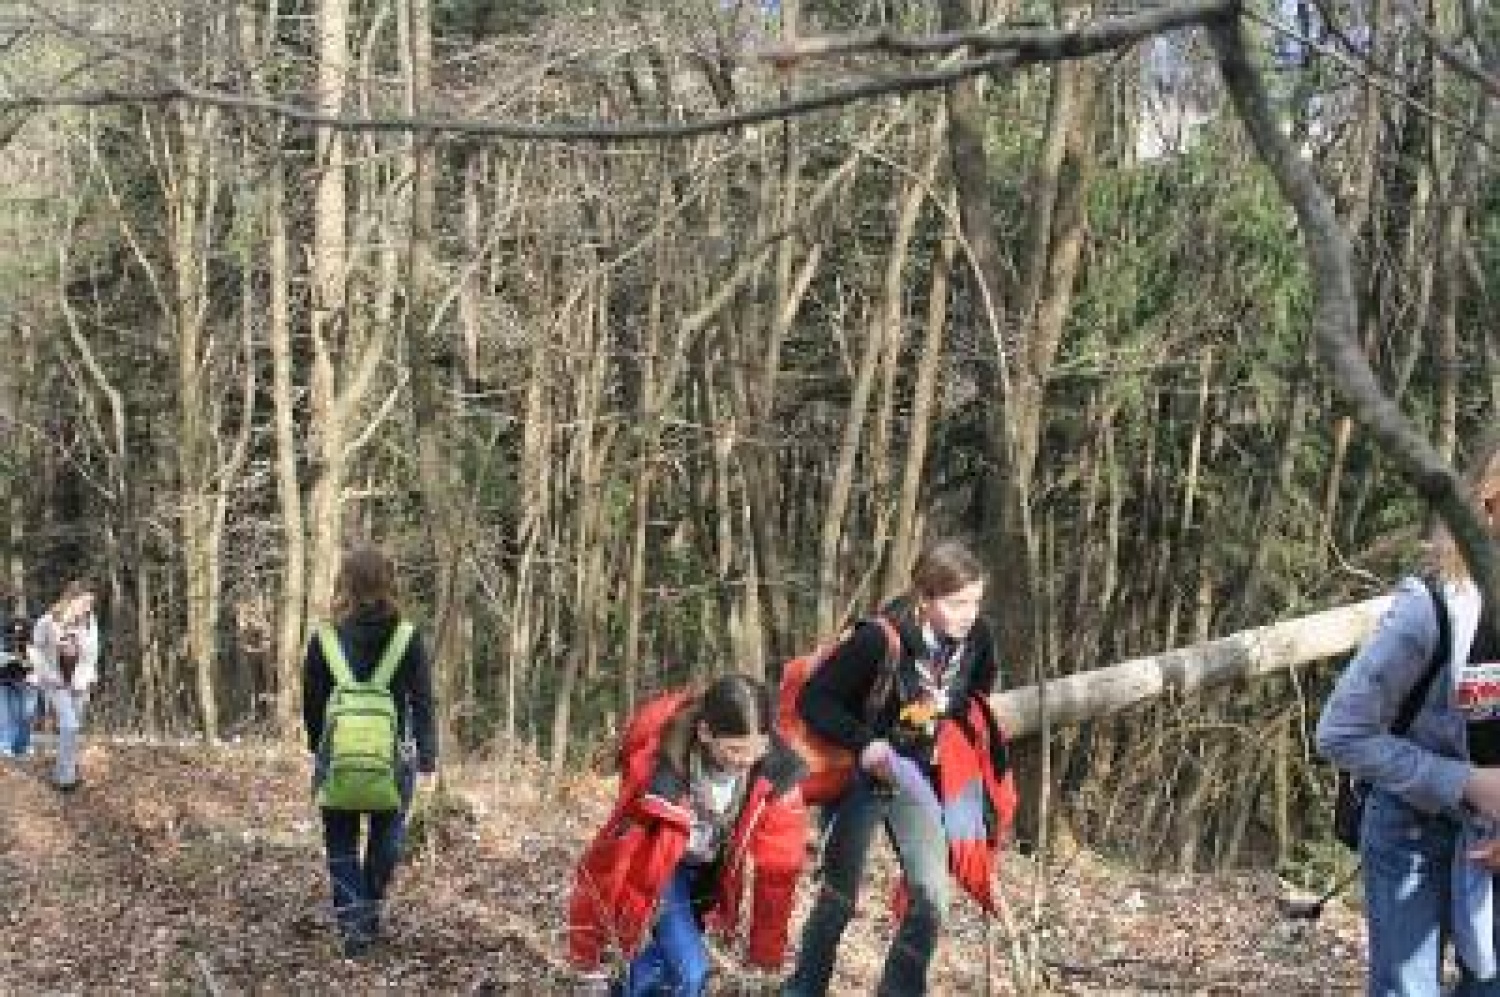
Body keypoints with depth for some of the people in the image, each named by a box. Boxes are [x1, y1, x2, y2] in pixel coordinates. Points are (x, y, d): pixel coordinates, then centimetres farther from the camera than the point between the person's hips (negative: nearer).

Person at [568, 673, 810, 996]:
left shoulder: (776, 772, -28)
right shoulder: (659, 774, -37)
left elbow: (779, 860, -14)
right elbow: (607, 859, -27)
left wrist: (767, 945, -6)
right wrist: (588, 960, -18)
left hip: (708, 874, 4)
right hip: (656, 869, -4)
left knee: (662, 963, 13)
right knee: (688, 970, -18)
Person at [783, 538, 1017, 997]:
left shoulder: (976, 641, -13)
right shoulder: (879, 638, -28)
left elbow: (973, 706, 9)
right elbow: (814, 699, -20)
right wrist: (864, 743, -29)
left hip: (918, 777, 4)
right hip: (863, 773, -4)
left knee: (932, 899, -4)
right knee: (839, 897, 5)